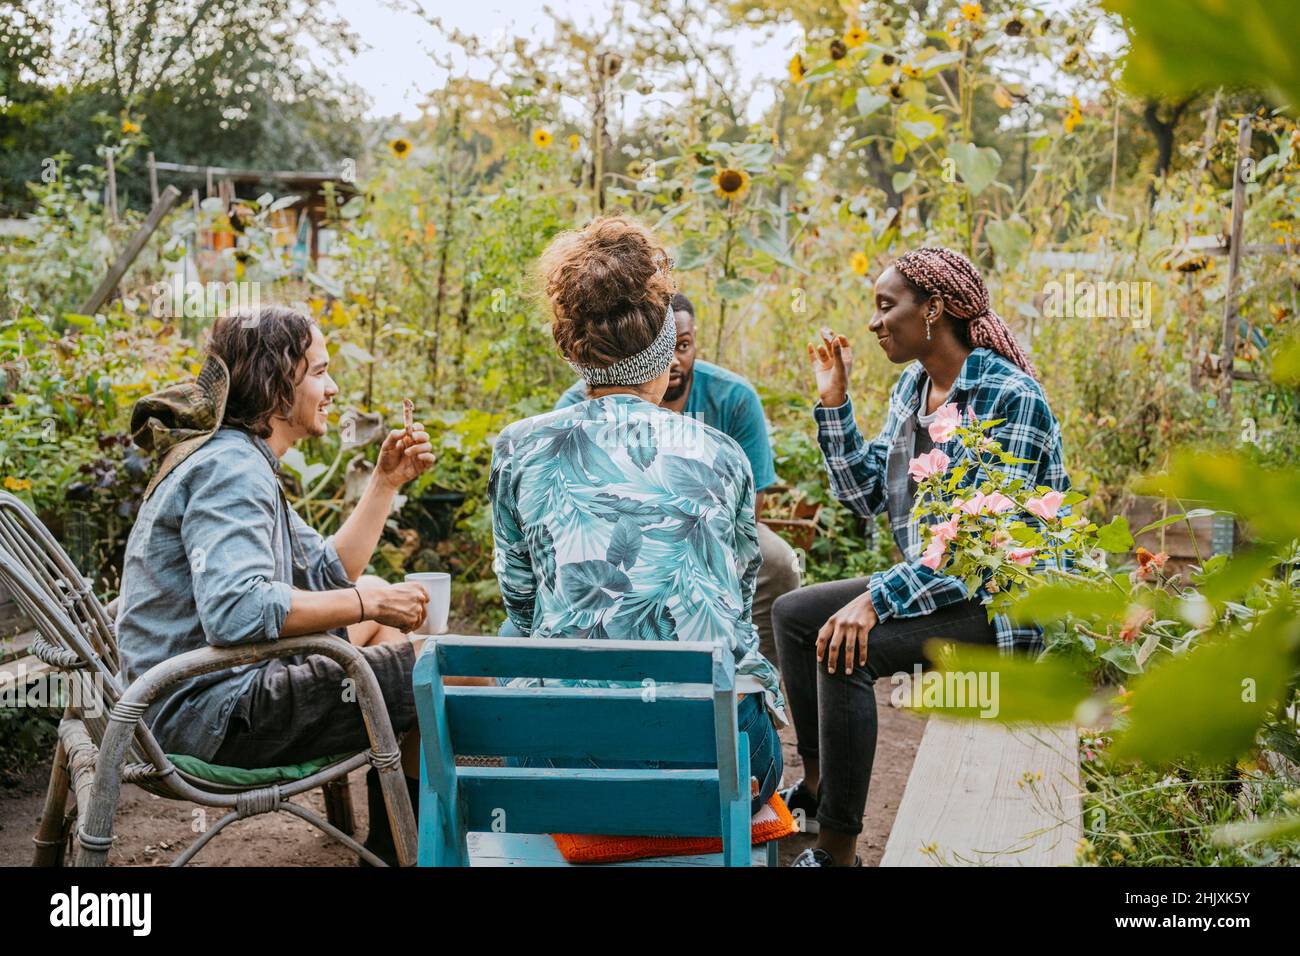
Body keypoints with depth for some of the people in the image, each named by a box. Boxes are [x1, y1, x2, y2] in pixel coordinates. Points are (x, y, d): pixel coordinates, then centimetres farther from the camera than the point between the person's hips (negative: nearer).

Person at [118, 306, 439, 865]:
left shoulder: (236, 461, 16)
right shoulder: (229, 468, -18)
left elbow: (330, 574, 19)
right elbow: (236, 610, -34)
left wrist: (386, 482, 12)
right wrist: (367, 603, -24)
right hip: (214, 713, -11)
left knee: (375, 592, 26)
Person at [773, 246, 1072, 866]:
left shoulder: (1010, 396, -20)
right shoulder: (911, 389, 7)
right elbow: (865, 495, 8)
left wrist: (876, 598, -31)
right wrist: (833, 401, 0)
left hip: (1003, 602, -10)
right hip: (930, 582, 10)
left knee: (843, 648, -27)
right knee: (792, 612, 8)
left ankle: (837, 849, -17)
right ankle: (816, 784, 20)